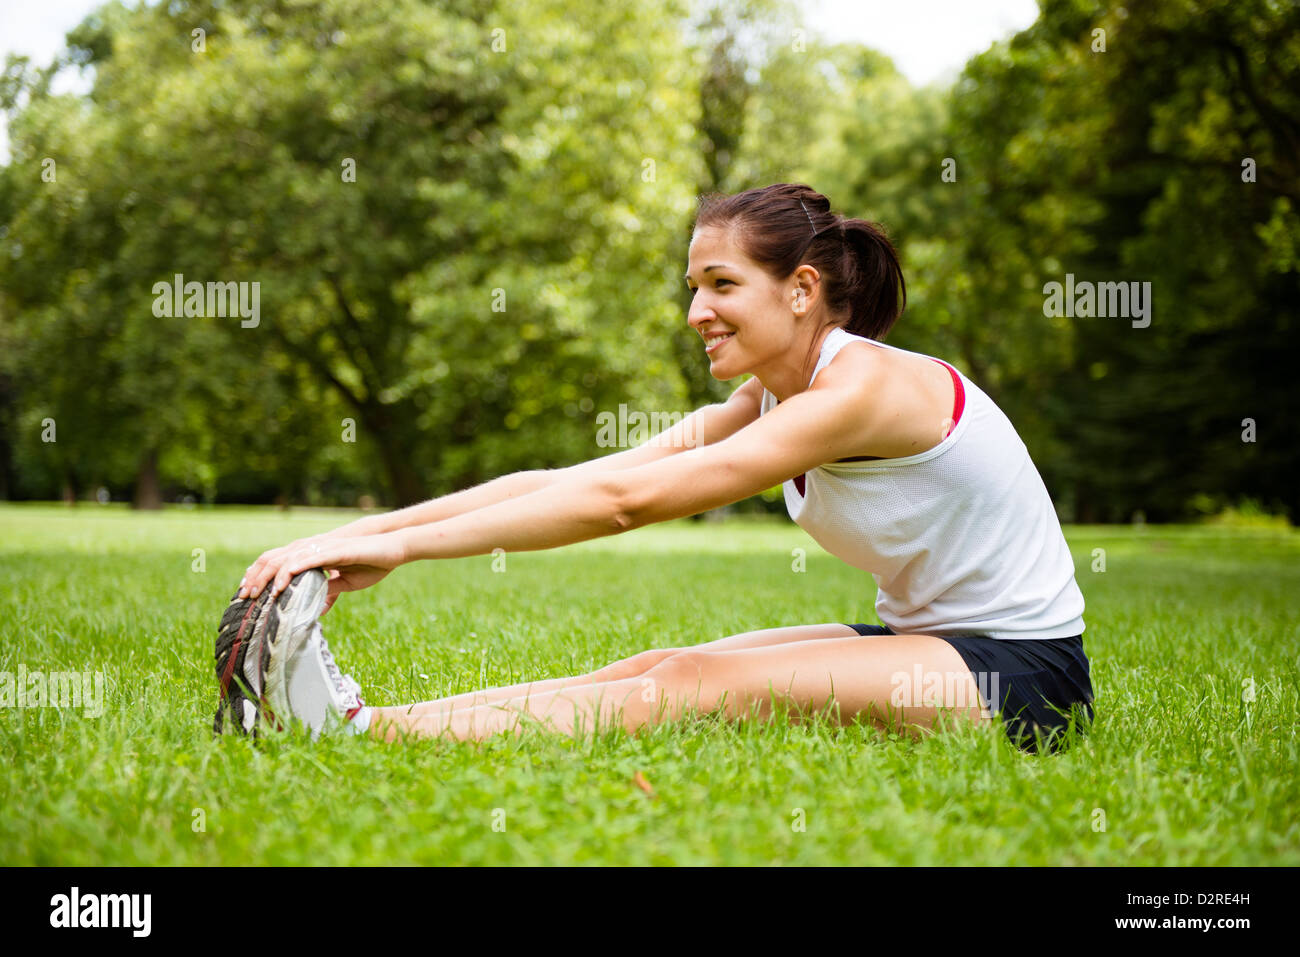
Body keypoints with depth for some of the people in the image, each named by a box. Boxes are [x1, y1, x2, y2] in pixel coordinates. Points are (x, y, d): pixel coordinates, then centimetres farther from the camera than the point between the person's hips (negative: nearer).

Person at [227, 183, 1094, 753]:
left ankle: (355, 730, -36)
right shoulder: (768, 399, 5)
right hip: (926, 640, 8)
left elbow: (623, 500, -28)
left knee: (696, 686, -26)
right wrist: (373, 531, -14)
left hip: (1021, 672, -8)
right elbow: (567, 479, -4)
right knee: (655, 670, -14)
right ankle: (339, 710, -23)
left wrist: (403, 544, -28)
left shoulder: (866, 385, -22)